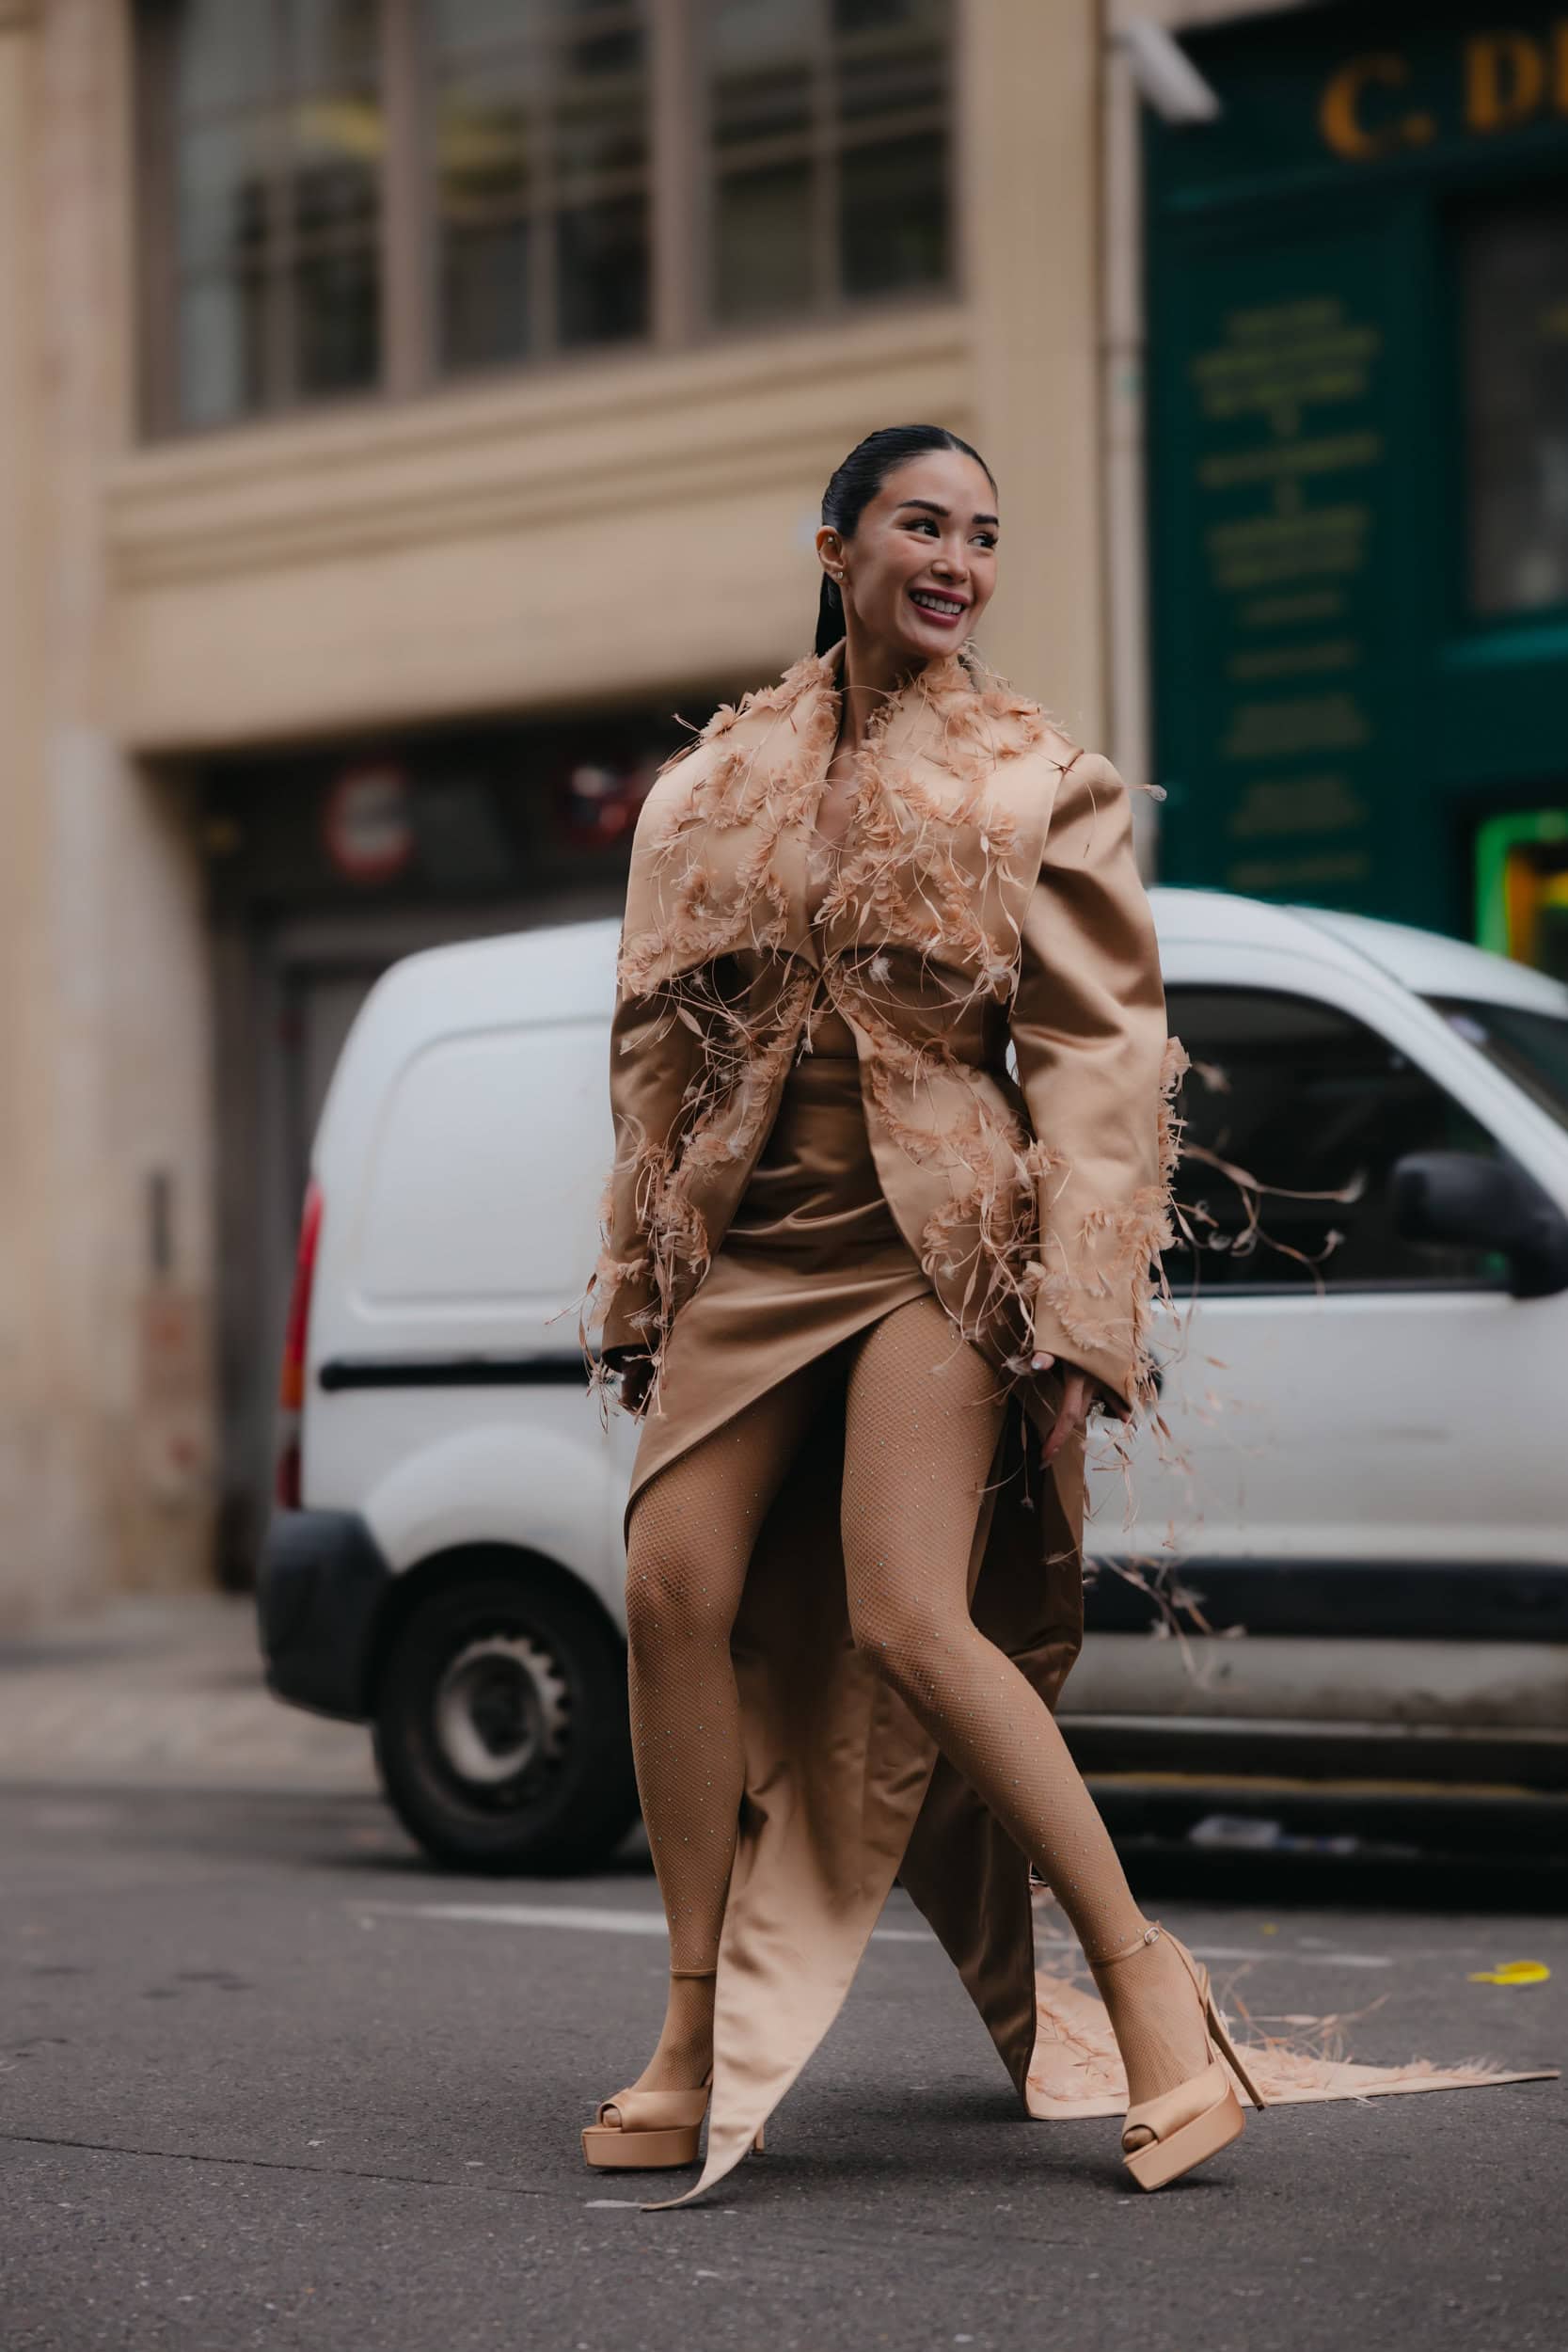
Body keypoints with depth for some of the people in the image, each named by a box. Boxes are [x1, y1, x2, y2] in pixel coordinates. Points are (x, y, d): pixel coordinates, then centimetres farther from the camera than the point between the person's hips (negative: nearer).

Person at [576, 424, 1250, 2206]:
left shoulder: (1042, 785, 4)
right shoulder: (711, 785, 13)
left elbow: (1105, 1056, -2)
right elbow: (655, 1044, 17)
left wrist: (1077, 1319, -12)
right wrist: (636, 1293, 13)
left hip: (941, 1243, -4)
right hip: (750, 1248, 4)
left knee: (908, 1624, -17)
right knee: (676, 1592, -8)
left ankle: (1144, 1974, -2)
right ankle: (697, 2041, 3)